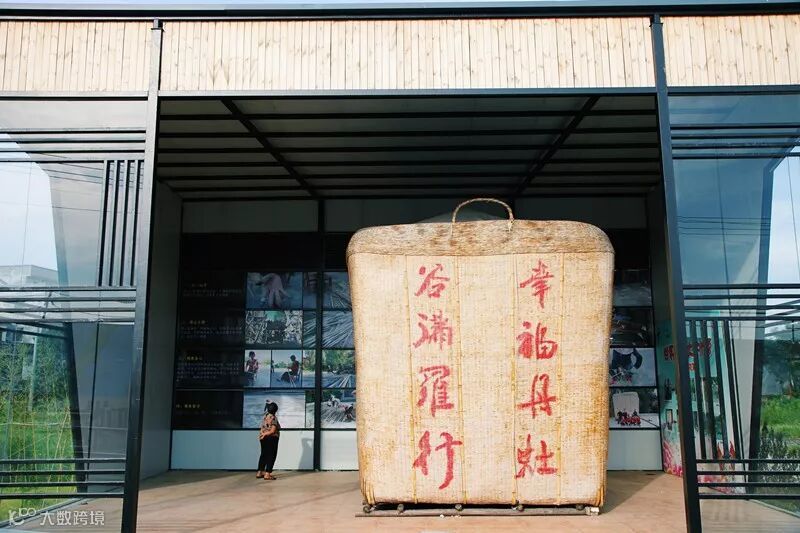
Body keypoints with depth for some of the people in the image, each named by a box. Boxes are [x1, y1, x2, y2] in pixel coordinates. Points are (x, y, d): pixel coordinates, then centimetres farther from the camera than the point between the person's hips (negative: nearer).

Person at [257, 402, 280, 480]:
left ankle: (259, 472, 19)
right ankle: (267, 474, -6)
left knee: (263, 454, 15)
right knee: (271, 456, -2)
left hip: (263, 438, 7)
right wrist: (265, 434, -10)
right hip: (271, 439, -7)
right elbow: (273, 431, -17)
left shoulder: (265, 416, 7)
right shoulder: (273, 418, -14)